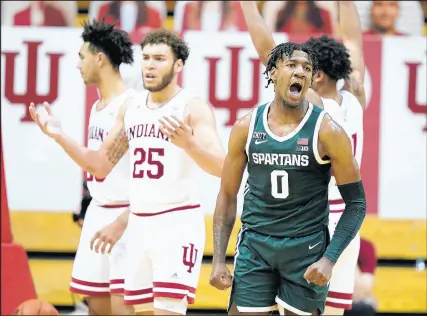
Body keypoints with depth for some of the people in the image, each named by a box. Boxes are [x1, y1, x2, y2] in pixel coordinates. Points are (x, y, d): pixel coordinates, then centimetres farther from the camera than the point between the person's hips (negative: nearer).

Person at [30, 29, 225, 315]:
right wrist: (59, 136, 3)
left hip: (178, 223, -7)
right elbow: (101, 165, 16)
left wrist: (188, 143, -42)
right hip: (139, 223, 7)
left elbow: (221, 167, -22)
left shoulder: (194, 108, -10)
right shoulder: (131, 108, 11)